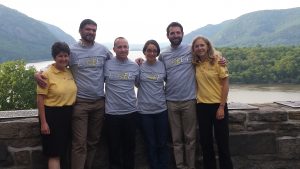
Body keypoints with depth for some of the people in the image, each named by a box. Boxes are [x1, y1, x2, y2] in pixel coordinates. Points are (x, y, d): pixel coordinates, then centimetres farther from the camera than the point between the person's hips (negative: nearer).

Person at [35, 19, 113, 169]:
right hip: (80, 102, -3)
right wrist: (39, 74, -15)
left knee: (93, 141, 14)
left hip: (99, 102, 4)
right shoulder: (72, 50, -2)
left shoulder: (103, 50, 5)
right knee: (79, 143, -3)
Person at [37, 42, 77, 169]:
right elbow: (40, 99, -11)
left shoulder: (70, 73, 6)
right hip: (52, 115, -6)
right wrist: (43, 122, -15)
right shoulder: (47, 74, -11)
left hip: (68, 115, 6)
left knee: (61, 150, 17)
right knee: (54, 153, 0)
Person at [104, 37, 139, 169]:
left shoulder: (135, 66, 3)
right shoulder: (107, 65, -3)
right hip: (112, 112, -2)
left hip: (131, 111, 2)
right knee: (114, 146, 10)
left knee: (130, 145, 15)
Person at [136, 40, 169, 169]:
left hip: (161, 110, 1)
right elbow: (137, 84, 5)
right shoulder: (139, 66, 0)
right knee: (151, 144, 9)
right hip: (144, 111, -1)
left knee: (162, 143, 8)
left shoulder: (163, 66, 2)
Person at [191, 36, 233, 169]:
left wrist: (222, 106, -12)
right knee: (205, 141, 11)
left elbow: (225, 84, -8)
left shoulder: (217, 61, -7)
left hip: (217, 105, -4)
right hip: (202, 106, 4)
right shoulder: (196, 64, 4)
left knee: (222, 141, 4)